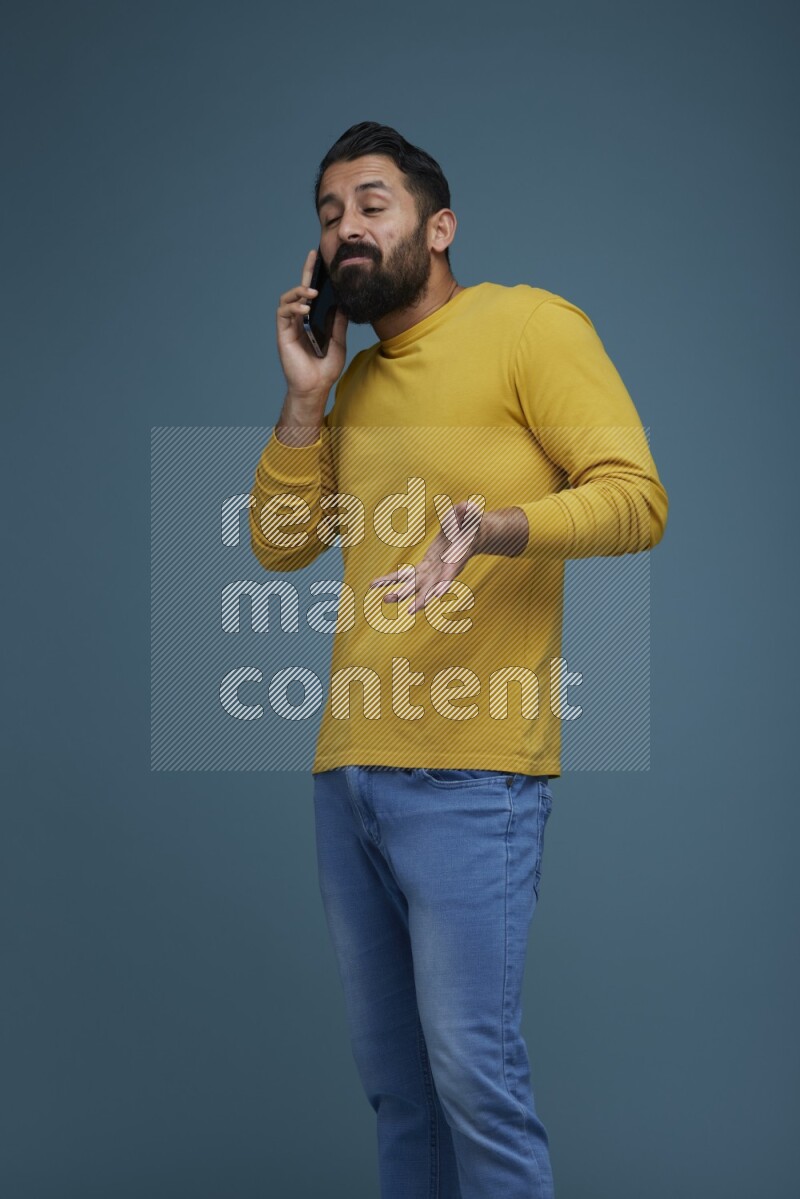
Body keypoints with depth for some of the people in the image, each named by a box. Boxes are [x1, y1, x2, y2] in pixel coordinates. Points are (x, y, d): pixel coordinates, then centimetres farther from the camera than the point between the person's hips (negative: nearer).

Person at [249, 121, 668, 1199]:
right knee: (391, 1075, 11)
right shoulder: (356, 382, 20)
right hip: (347, 768, 7)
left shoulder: (527, 324, -2)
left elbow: (636, 497, -11)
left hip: (468, 772, -7)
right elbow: (280, 544, 17)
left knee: (473, 1069, -11)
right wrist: (305, 395, 6)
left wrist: (498, 527, -29)